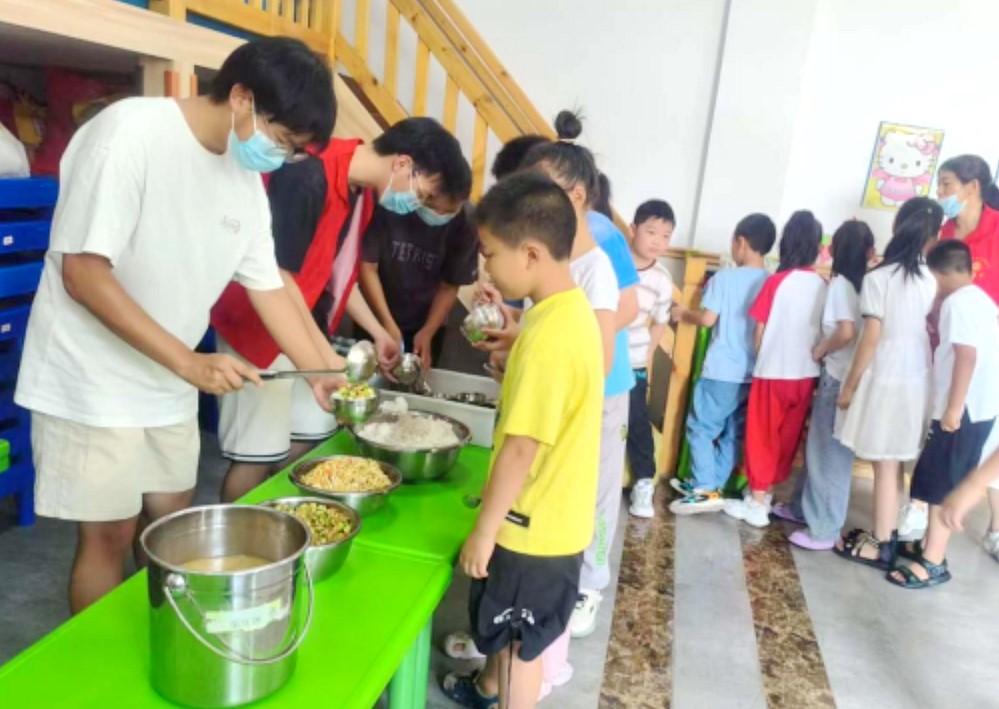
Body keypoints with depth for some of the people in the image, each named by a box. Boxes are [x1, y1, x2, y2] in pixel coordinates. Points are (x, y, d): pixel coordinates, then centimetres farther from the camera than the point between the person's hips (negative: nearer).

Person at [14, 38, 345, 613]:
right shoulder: (129, 132, -20)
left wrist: (320, 374, 1)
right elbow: (82, 272, -23)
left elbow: (268, 287, 7)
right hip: (92, 382, -7)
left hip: (168, 386, 7)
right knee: (111, 534, 1)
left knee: (172, 522, 15)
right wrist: (188, 361, -27)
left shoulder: (246, 178, 2)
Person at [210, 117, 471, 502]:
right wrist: (326, 356, -22)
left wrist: (378, 333, 13)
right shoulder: (308, 176, -24)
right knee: (258, 453, -2)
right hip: (263, 329, -8)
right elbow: (276, 275, -24)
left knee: (310, 438, 13)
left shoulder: (362, 190, 3)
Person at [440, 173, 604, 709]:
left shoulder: (550, 333, -28)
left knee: (522, 641, 12)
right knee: (506, 625, 30)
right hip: (549, 512, 9)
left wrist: (484, 530, -19)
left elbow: (522, 446, -26)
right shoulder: (573, 312, 2)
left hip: (534, 524, -9)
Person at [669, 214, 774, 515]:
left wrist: (683, 315, 7)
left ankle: (705, 490, -3)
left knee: (700, 428, 3)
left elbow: (708, 319, -12)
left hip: (722, 372, -6)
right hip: (754, 374, 6)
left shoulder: (725, 277, -9)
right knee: (733, 434, 14)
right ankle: (710, 484, 23)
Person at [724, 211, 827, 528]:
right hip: (805, 374, 5)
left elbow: (759, 332, -7)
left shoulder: (777, 281, -12)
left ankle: (756, 504, 10)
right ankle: (765, 493, 27)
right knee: (787, 438, 15)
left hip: (773, 372, -4)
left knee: (763, 436, 6)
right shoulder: (822, 285, 1)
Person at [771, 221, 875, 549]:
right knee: (819, 447, 18)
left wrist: (820, 350, -7)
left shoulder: (840, 282, -11)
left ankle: (824, 530, 9)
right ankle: (803, 507, 31)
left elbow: (846, 332, -22)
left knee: (829, 453, 1)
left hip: (839, 378, -7)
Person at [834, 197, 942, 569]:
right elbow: (931, 330, 5)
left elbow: (871, 338, -14)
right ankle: (886, 533, 27)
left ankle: (880, 546, 12)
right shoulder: (931, 281, 3)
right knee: (894, 463, 15)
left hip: (886, 381, -5)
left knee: (885, 465, 2)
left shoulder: (878, 277, -12)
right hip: (917, 381, 5)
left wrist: (849, 385, -7)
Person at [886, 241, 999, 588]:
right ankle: (931, 544, 26)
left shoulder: (957, 301, -14)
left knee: (941, 485, -5)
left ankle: (933, 563, 0)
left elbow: (966, 356, -22)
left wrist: (953, 408, -22)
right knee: (942, 482, 16)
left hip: (964, 409, -10)